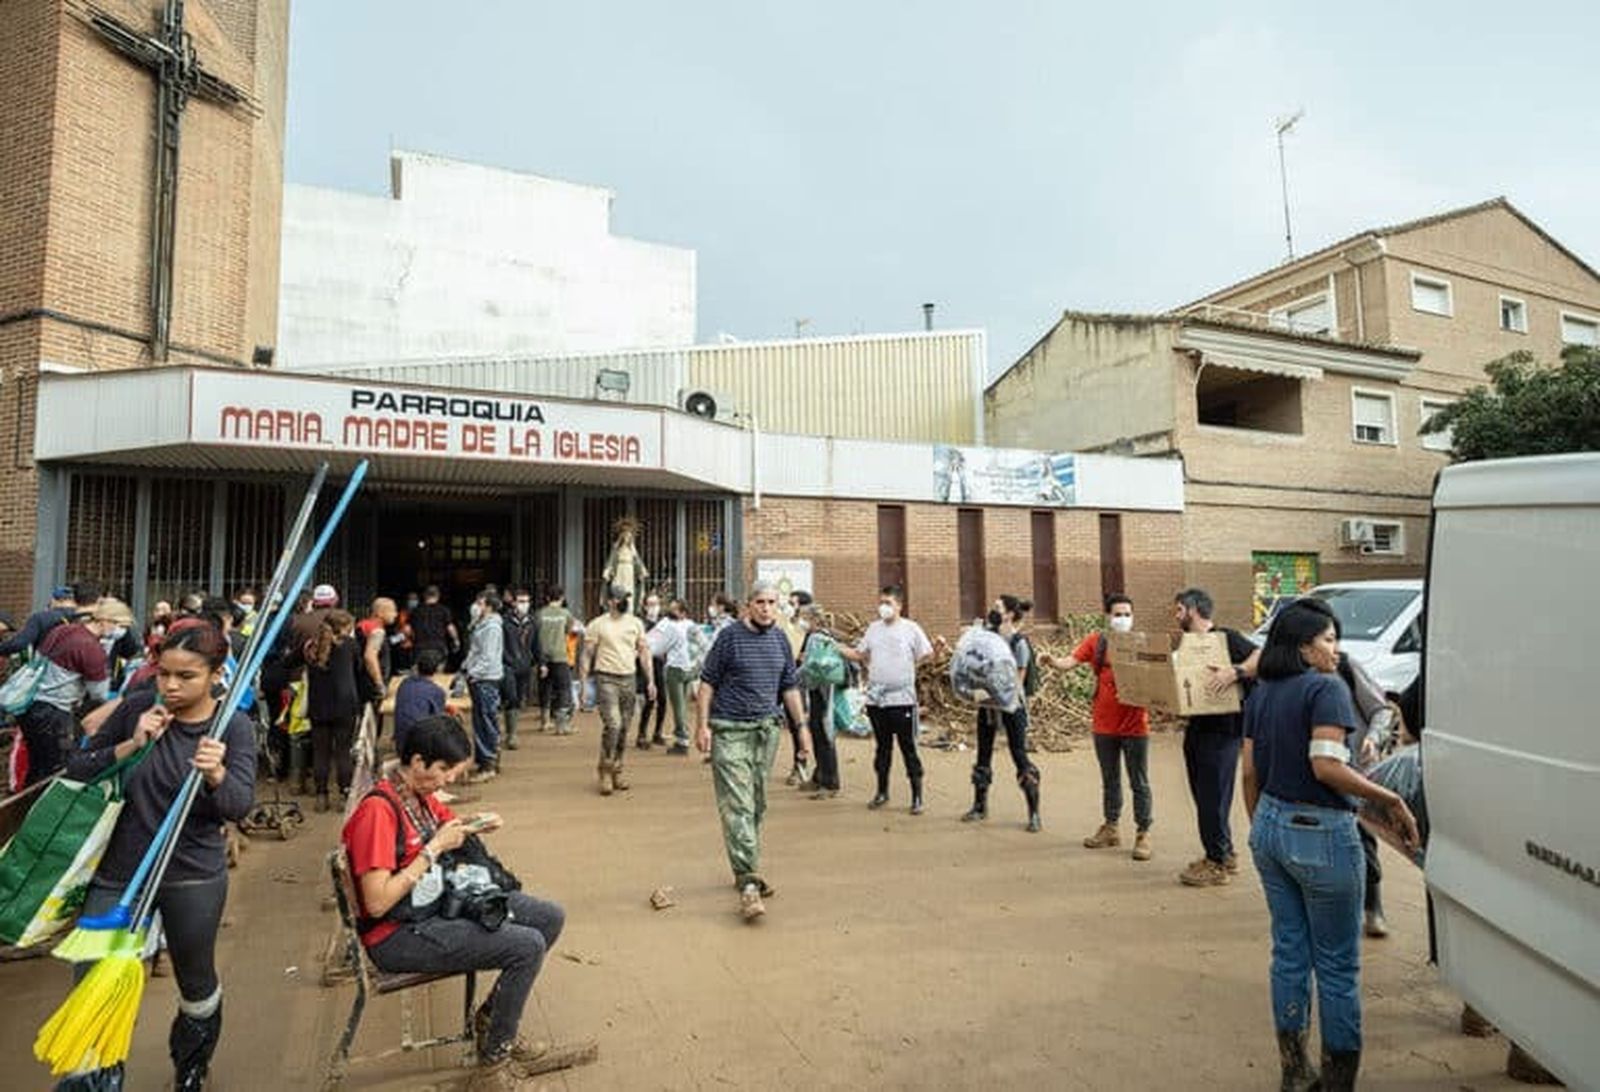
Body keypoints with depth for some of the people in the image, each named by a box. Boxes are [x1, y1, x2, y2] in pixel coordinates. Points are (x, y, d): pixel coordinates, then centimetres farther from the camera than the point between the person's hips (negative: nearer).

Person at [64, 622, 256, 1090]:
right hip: (119, 869, 1)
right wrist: (131, 745, -20)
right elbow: (75, 770, -1)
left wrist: (217, 775, -43)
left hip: (194, 878, -1)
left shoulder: (233, 727, -12)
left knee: (197, 983, 17)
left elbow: (240, 806, -21)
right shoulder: (139, 708, -7)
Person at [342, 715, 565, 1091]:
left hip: (440, 903, 9)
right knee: (528, 946, -21)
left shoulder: (421, 794, 2)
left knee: (551, 917, 3)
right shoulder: (378, 810, -24)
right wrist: (434, 849, -23)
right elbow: (377, 903, -27)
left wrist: (477, 825, 0)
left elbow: (449, 825, 23)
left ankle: (490, 1016, 20)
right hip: (399, 935, -9)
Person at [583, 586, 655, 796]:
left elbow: (644, 652, 12)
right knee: (612, 724, -16)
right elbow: (587, 655, 0)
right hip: (606, 679, -4)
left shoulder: (635, 623, 9)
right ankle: (605, 772, -1)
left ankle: (617, 771, 22)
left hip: (628, 679, 4)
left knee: (624, 728, 8)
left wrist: (651, 681, 8)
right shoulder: (597, 625, -2)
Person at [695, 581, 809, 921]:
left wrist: (802, 727, 12)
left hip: (767, 730, 5)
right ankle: (748, 883, -10)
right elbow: (708, 682, -4)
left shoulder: (780, 639, 9)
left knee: (757, 806, 14)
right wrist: (702, 725, -9)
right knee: (737, 807, -9)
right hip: (730, 731, -5)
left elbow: (790, 687, 16)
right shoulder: (731, 636, -6)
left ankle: (747, 869, 29)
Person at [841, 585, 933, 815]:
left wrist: (905, 665, -7)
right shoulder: (874, 628, 9)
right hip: (876, 699, 4)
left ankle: (917, 797, 10)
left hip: (902, 699, -4)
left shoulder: (910, 628, -4)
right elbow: (859, 654, 12)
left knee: (908, 748, 1)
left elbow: (927, 653, -1)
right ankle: (882, 792, 28)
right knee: (882, 746, 15)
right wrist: (837, 649, -1)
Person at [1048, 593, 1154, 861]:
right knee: (1109, 780, 17)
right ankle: (1111, 828, 32)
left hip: (1134, 725, -3)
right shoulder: (1095, 642, 0)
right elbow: (1070, 662, -9)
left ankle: (1143, 834, 16)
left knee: (1139, 783, 5)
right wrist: (1054, 661, -29)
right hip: (1104, 724, 3)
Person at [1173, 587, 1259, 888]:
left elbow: (1261, 658, -23)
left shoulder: (1225, 638, -10)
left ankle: (1218, 864, 5)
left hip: (1222, 730, -9)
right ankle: (1223, 854, 27)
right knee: (1203, 795, 14)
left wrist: (1235, 672, -36)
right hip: (1197, 728, 9)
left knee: (1214, 797, -5)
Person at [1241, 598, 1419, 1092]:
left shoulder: (1260, 695, 8)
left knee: (1289, 951, 17)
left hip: (1270, 827, 7)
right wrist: (1392, 800, -15)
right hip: (1321, 834, -7)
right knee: (1337, 964, 8)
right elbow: (1326, 765, -24)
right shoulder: (1325, 688, -14)